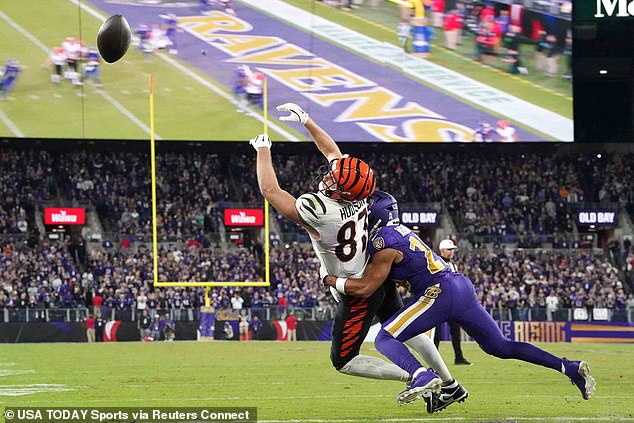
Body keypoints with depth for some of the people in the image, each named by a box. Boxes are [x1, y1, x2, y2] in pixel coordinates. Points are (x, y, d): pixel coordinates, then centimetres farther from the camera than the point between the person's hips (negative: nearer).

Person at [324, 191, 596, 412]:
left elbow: (365, 287, -9)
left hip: (440, 293, -9)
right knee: (500, 347, 15)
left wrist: (332, 281, 4)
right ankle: (570, 367, 7)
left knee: (385, 339, -8)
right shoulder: (400, 231, 19)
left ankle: (423, 378, -34)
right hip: (462, 287, 9)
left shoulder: (384, 243, -8)